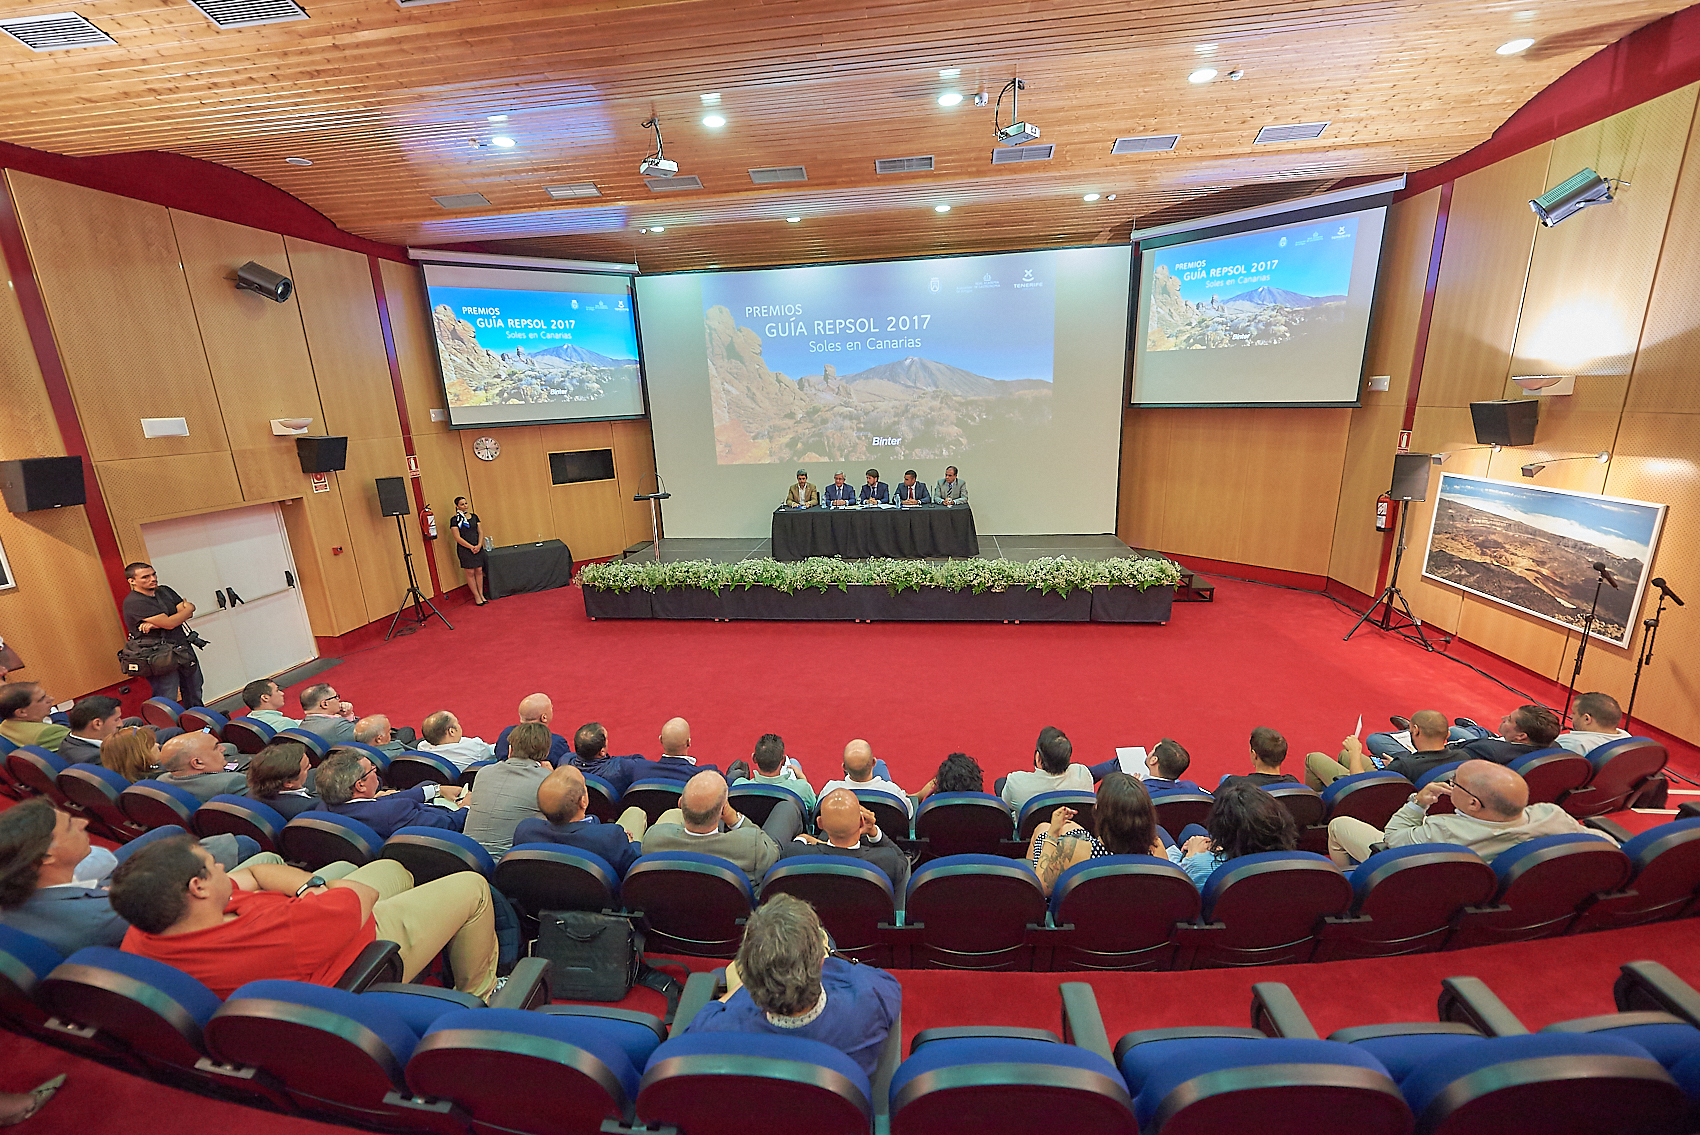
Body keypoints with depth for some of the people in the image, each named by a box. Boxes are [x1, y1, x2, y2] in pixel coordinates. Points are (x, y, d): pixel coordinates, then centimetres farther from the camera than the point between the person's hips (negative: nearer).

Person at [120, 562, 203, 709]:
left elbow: (185, 613, -3)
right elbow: (170, 623, -21)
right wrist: (190, 608, -3)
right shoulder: (133, 602, -14)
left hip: (184, 651, 7)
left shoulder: (165, 591, 8)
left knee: (194, 697, 18)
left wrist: (156, 624, -17)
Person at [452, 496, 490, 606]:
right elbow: (457, 538, -10)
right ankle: (476, 596, 6)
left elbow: (480, 532, 9)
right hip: (464, 549, -4)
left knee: (479, 571, 5)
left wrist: (479, 545, -6)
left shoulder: (474, 516, 10)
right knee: (470, 572, -1)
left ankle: (481, 594, 13)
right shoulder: (455, 520, -5)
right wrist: (471, 547, -14)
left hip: (478, 548, 4)